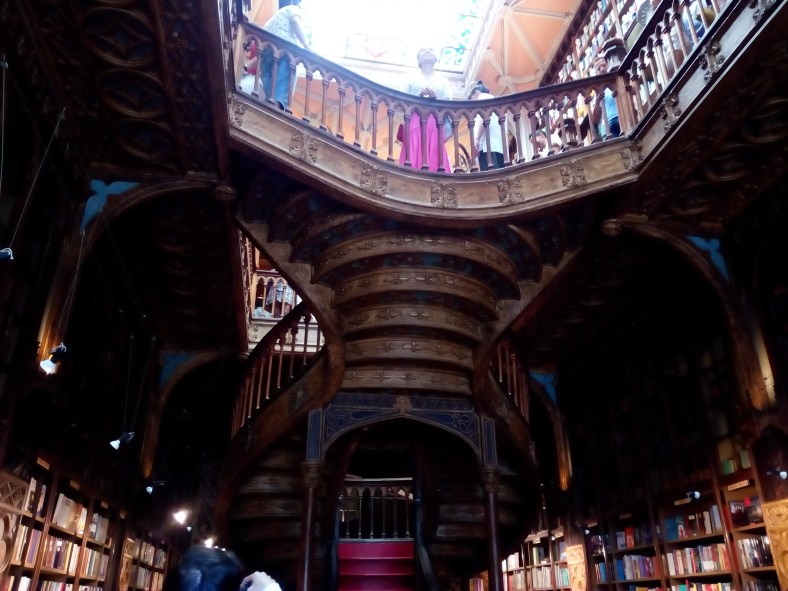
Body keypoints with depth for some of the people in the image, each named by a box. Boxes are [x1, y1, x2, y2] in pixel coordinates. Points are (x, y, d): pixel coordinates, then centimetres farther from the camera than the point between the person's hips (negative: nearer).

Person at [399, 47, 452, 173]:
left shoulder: (443, 81, 20)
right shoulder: (411, 79, 18)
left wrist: (435, 97, -8)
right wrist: (420, 95, -7)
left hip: (435, 125, 1)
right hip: (415, 123, -1)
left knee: (434, 158, -11)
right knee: (414, 157, -14)